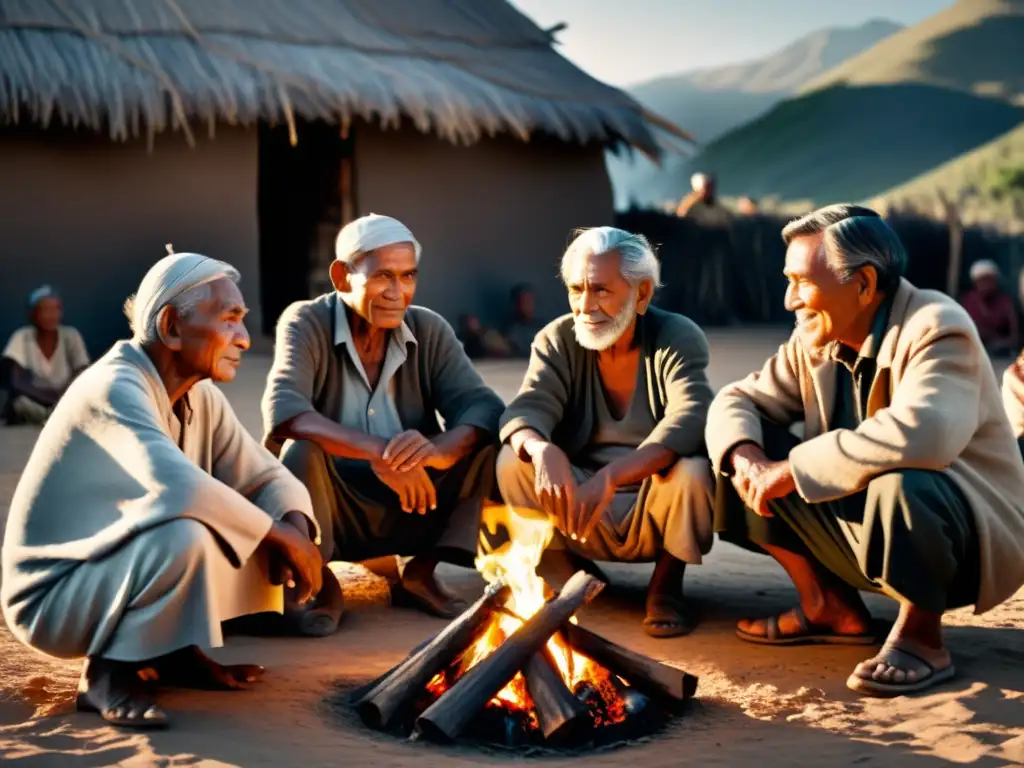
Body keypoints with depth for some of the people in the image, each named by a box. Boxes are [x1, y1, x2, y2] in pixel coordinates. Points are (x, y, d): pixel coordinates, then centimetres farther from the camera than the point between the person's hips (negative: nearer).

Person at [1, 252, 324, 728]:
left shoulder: (201, 396, 0)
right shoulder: (114, 389, -26)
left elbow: (266, 477, 3)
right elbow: (176, 484, -41)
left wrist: (293, 527, -19)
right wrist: (279, 535, -29)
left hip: (115, 576, 8)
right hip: (53, 596, -8)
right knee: (185, 535, -34)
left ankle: (169, 653, 8)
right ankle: (108, 673, -12)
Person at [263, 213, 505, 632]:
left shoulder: (430, 330, -2)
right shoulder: (306, 323, -12)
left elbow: (484, 407, -15)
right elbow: (282, 410, -30)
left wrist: (437, 448, -39)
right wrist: (377, 452, -43)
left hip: (411, 506, 3)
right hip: (331, 509, -3)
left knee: (490, 440, -17)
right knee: (302, 449, -33)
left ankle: (420, 573, -5)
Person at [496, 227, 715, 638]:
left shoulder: (678, 338, -14)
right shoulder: (556, 341, -5)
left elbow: (690, 421, -32)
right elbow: (526, 411, -20)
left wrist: (610, 477, -47)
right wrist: (543, 450, -46)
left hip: (654, 511, -2)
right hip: (580, 516, 2)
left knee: (692, 470, -33)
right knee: (513, 461, -22)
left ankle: (666, 584, -5)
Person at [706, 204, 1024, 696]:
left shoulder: (936, 329, -21)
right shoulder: (814, 341, 1)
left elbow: (920, 434, -40)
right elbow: (738, 400, 6)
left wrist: (791, 470, -34)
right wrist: (745, 456, -19)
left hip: (970, 535, -7)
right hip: (861, 525, 8)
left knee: (900, 484, -39)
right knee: (756, 450, -3)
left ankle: (921, 637, -13)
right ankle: (830, 609, 7)